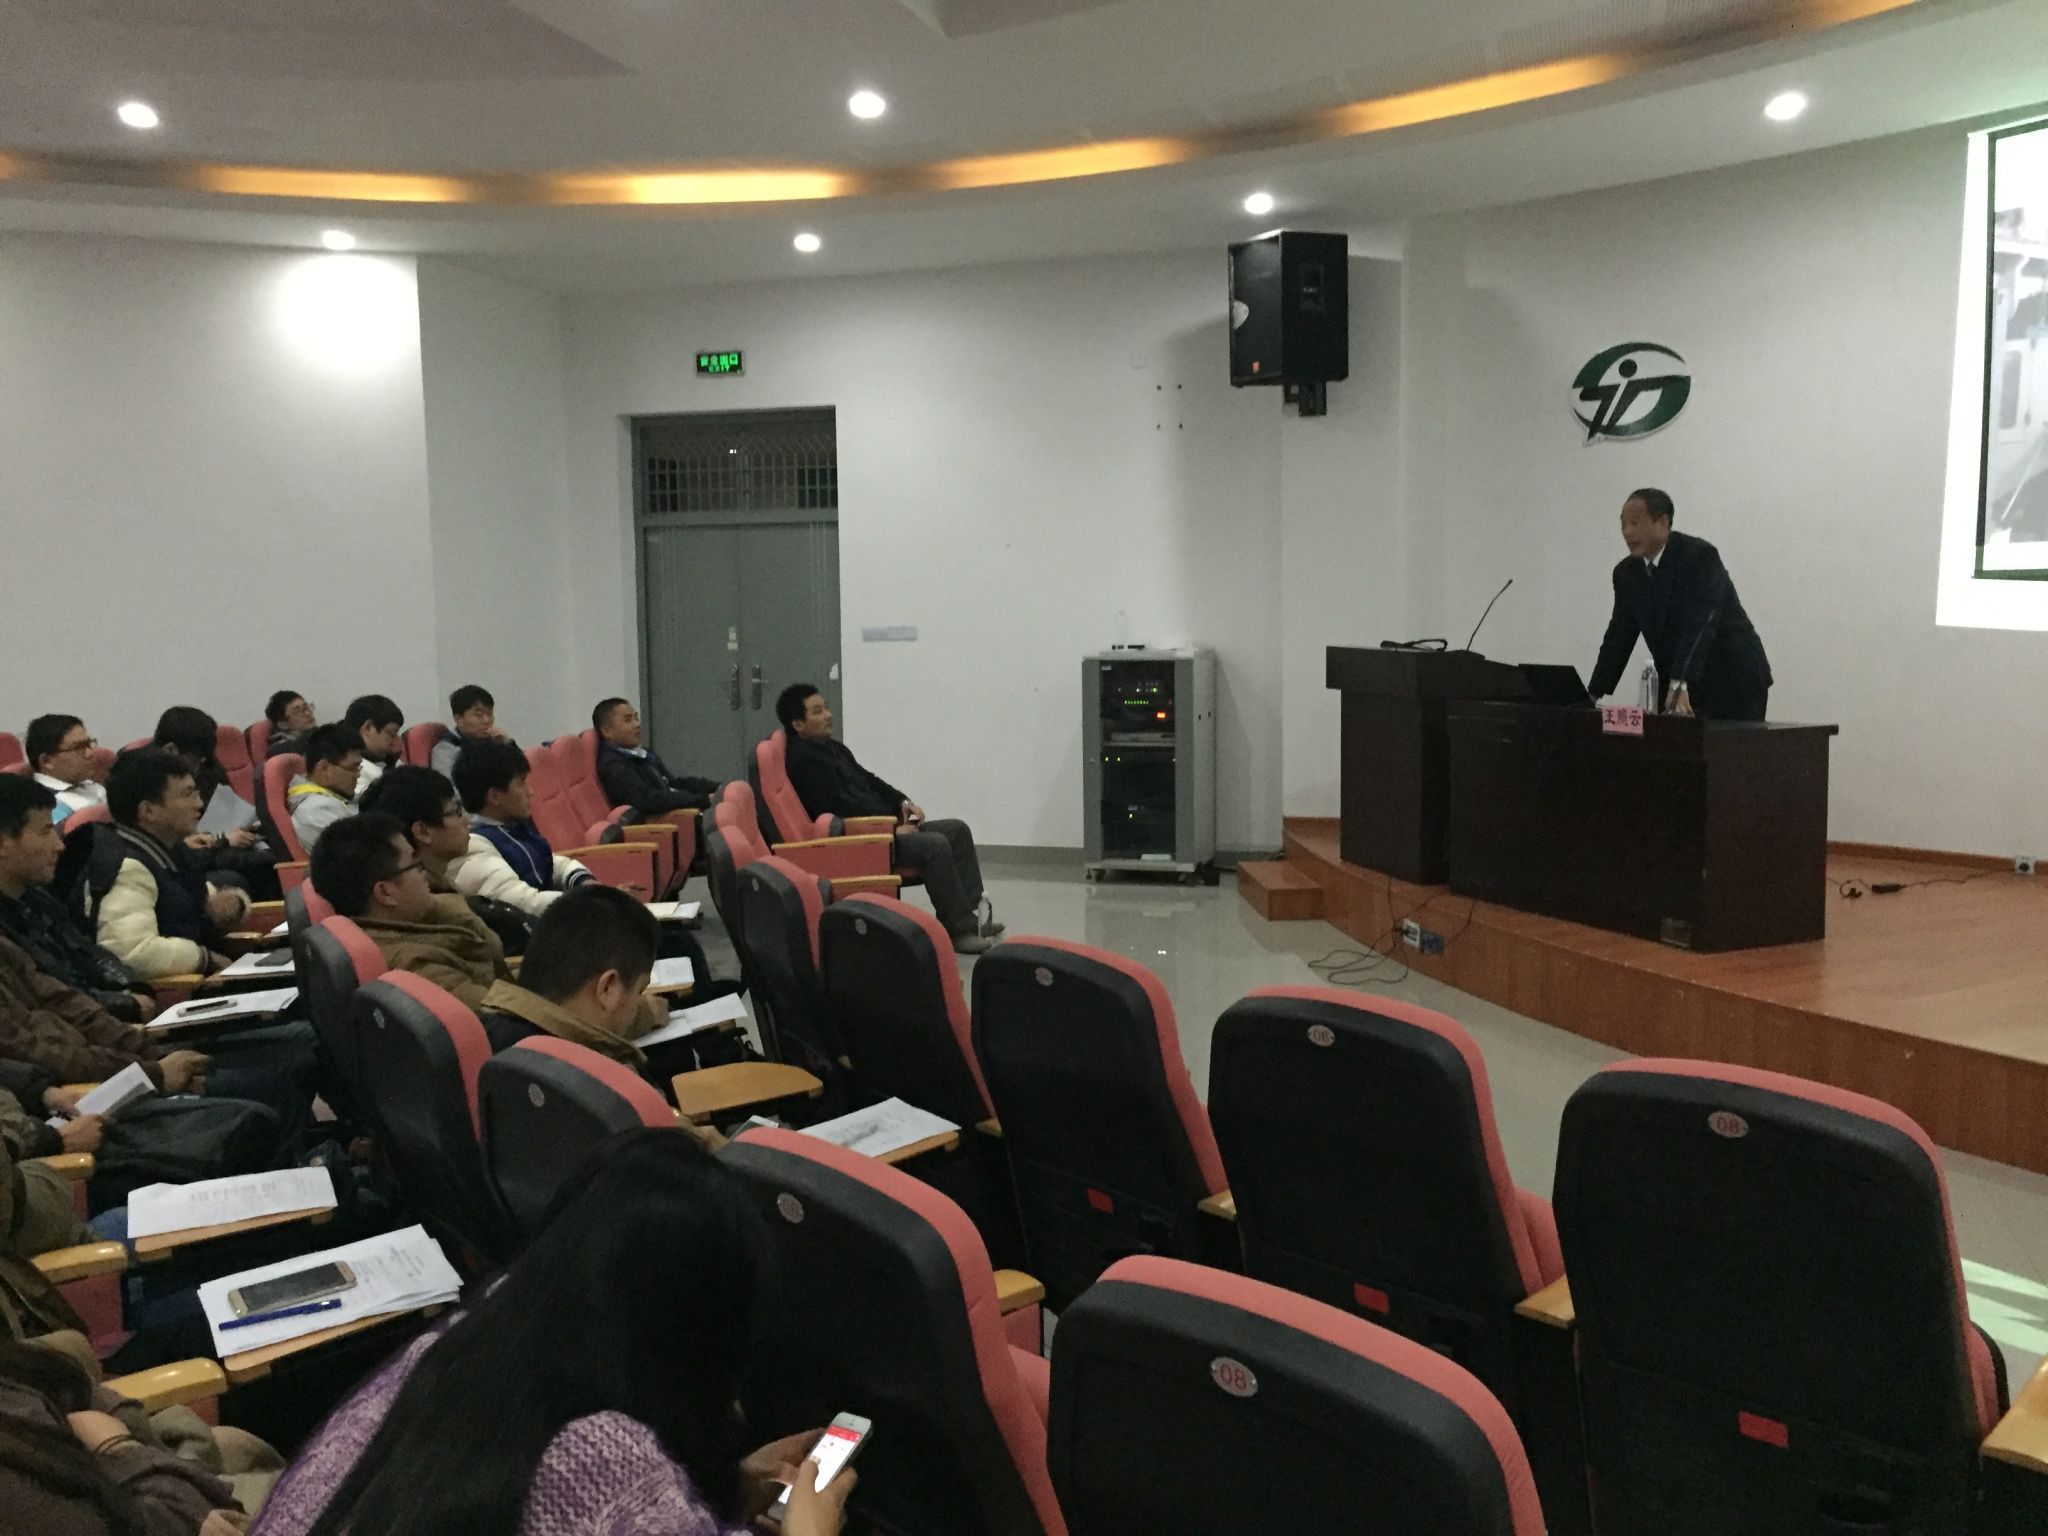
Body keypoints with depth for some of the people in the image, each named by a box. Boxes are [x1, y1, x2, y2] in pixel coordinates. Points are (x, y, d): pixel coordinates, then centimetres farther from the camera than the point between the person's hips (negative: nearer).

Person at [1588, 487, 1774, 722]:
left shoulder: (1700, 555, -18)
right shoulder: (1626, 572, 2)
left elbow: (1699, 625, -29)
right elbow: (1619, 637, 3)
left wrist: (1679, 686, -40)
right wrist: (1592, 696, -6)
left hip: (1734, 682, -6)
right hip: (1677, 687, 6)